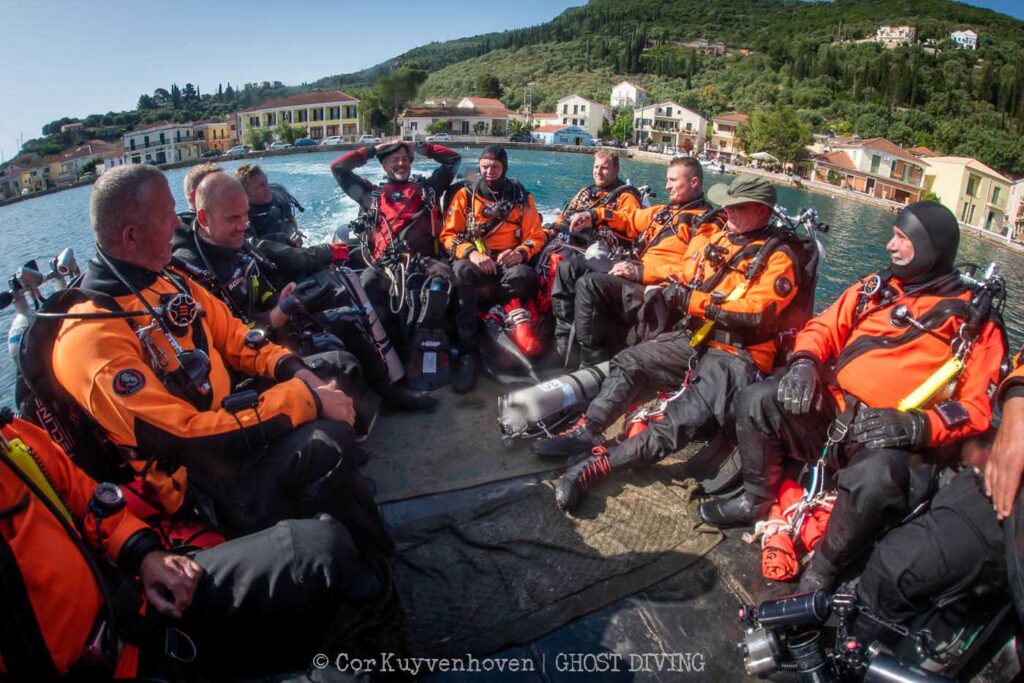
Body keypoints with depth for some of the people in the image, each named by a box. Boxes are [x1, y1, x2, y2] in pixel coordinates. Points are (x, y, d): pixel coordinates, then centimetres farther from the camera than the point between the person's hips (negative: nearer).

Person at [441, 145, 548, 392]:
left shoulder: (521, 197, 12)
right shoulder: (466, 195, 10)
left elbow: (536, 237, 8)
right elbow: (449, 235, 2)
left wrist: (520, 253, -16)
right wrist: (471, 253, -19)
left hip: (508, 263, 0)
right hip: (475, 261, 0)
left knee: (523, 276, -37)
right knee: (462, 271, -37)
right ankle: (467, 352, -37)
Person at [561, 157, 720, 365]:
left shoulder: (706, 224, -6)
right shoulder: (664, 211, 19)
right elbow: (631, 220, 33)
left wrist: (641, 271, -22)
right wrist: (594, 216, 18)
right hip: (635, 275, 9)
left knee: (589, 284, -27)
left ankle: (593, 360, -20)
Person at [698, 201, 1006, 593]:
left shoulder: (975, 323, 3)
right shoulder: (876, 288, 15)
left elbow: (976, 408, -5)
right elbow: (824, 327, 15)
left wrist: (916, 425, -23)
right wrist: (805, 362, -7)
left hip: (897, 442, -4)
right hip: (834, 412, 5)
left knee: (874, 477, -38)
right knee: (757, 401, -16)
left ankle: (822, 570, -12)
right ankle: (756, 501, 8)